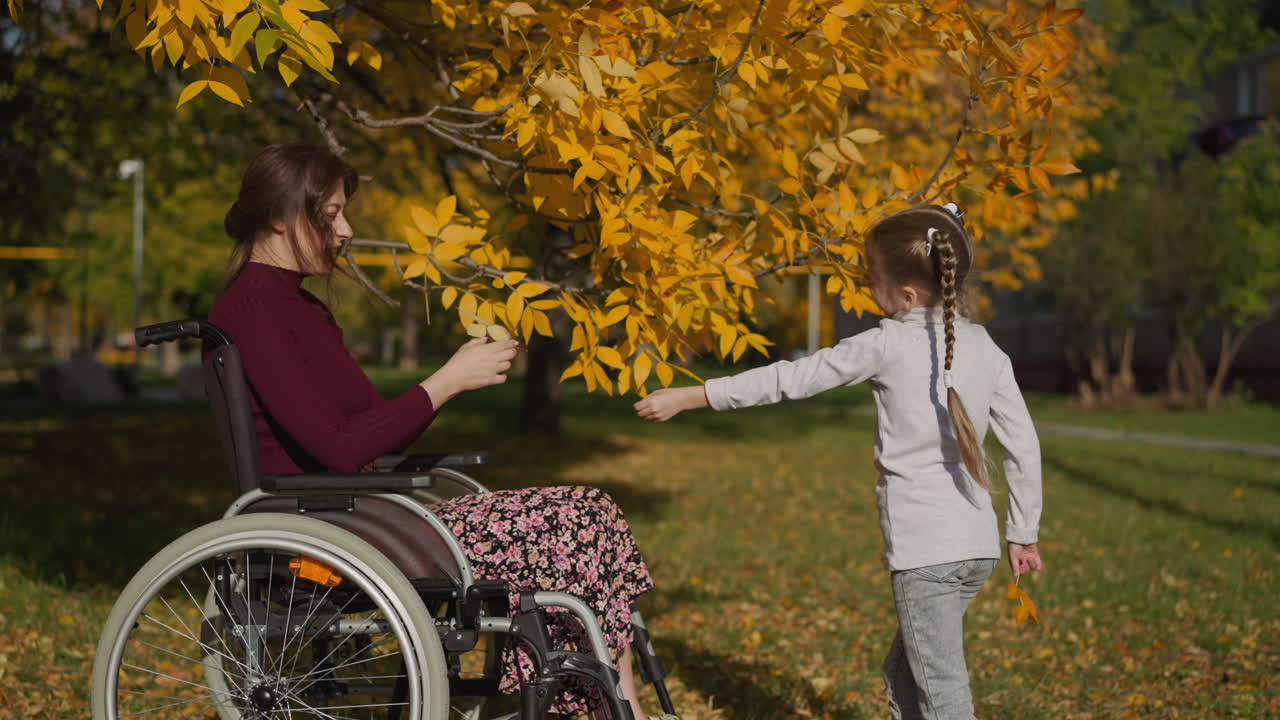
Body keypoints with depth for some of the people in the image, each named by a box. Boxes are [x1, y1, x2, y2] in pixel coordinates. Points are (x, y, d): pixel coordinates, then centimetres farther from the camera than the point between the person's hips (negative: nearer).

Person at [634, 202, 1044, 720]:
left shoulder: (888, 345, -10)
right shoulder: (987, 350, 7)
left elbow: (789, 379, -7)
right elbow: (1023, 445, 9)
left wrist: (686, 398, 0)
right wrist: (1023, 533, 19)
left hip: (925, 550, -7)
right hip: (979, 547, 7)